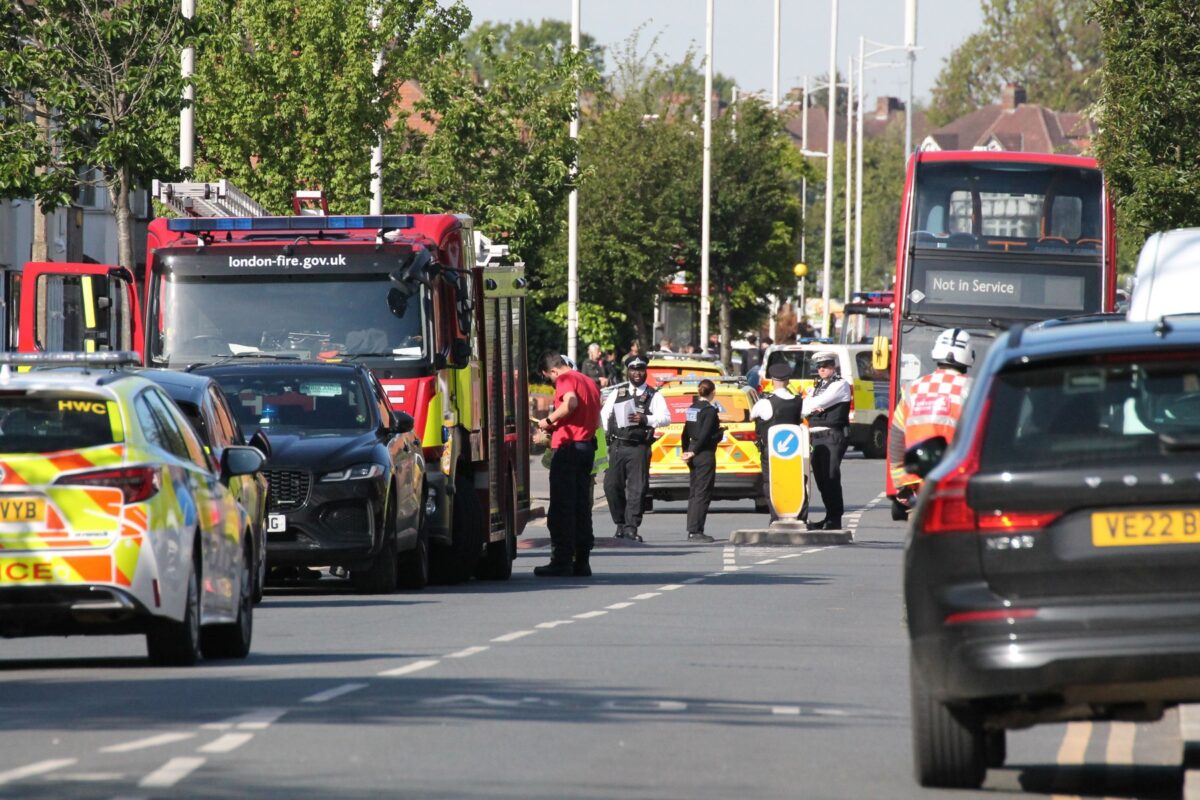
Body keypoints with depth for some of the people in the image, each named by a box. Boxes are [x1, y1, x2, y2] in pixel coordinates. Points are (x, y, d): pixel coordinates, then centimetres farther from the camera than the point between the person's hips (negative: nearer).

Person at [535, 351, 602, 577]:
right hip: (588, 445, 8)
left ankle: (561, 561, -7)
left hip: (567, 447, -8)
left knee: (561, 508, -5)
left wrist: (549, 421, -13)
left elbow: (571, 402, -28)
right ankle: (582, 561, 10)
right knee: (581, 506, 11)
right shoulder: (588, 381, 19)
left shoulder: (565, 379, -7)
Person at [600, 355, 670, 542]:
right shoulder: (617, 393, 15)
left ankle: (631, 527, -2)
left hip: (639, 448, -2)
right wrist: (605, 434, 2)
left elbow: (665, 417, -2)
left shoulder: (653, 396, 7)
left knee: (637, 488, -6)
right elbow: (604, 414, 16)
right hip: (617, 446, 2)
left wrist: (645, 419, -16)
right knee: (611, 485, -3)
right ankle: (620, 524, 10)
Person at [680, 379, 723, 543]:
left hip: (694, 455, 8)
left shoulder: (692, 408, 9)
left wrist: (685, 451, 11)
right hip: (705, 454, -8)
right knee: (702, 493, -5)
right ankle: (695, 531, -8)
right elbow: (705, 435, -19)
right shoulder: (710, 410, -13)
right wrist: (693, 452, -11)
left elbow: (686, 432, 10)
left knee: (694, 493, 13)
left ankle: (692, 531, 16)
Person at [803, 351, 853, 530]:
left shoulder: (840, 384, -3)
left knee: (831, 478, -11)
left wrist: (810, 404, 5)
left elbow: (821, 401, -13)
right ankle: (830, 518, 16)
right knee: (821, 479, 9)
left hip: (833, 436, -8)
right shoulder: (817, 387, 22)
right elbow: (803, 409, 13)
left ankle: (835, 520, -10)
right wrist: (813, 408, -8)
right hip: (816, 438, 8)